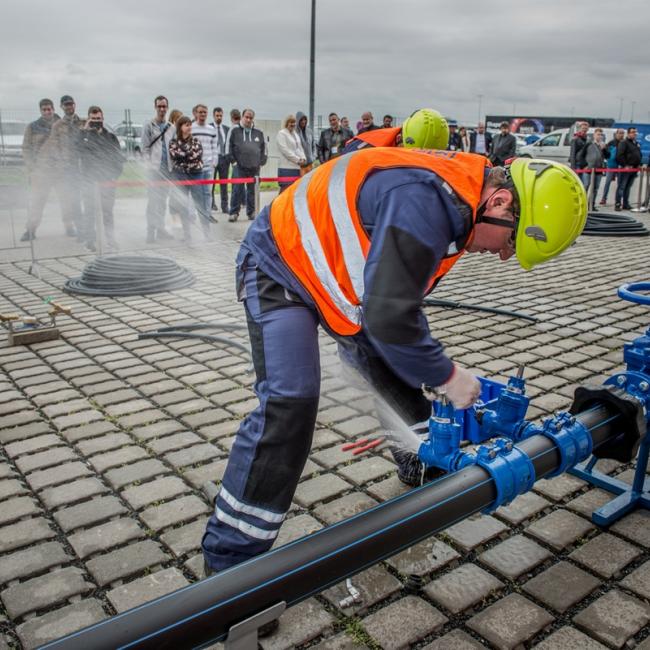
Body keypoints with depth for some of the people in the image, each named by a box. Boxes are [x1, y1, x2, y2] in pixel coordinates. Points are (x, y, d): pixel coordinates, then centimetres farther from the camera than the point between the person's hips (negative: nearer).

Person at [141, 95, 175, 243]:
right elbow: (145, 149, -4)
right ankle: (151, 231, -4)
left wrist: (173, 165, 4)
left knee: (163, 200, 10)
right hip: (154, 169, -4)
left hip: (167, 169, 5)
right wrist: (150, 166, -13)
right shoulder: (149, 126, 1)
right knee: (153, 200, -6)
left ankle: (160, 229, 18)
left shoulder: (171, 128, 14)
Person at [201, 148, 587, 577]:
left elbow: (400, 301, 7)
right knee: (289, 402, -21)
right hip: (280, 267, -9)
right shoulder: (424, 202, -35)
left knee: (397, 376, 14)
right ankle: (229, 557, -8)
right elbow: (390, 320, -37)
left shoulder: (457, 200, -3)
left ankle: (425, 471, 39)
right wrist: (447, 375, -21)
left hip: (338, 271, 10)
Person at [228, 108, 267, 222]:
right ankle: (234, 212, 2)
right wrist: (233, 160, -2)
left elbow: (263, 148, 17)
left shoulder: (259, 133, 13)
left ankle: (251, 212, 16)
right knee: (238, 190, -5)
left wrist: (261, 162, 8)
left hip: (254, 167, 3)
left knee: (252, 191, 7)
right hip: (239, 166, -3)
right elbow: (229, 147, 4)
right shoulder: (235, 131, 4)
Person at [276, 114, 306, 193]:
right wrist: (298, 160, -13)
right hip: (286, 168, -8)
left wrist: (303, 158, 1)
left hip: (297, 167, 8)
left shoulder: (296, 134, 21)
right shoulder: (281, 133, -3)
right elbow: (285, 150, -12)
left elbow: (300, 148, 21)